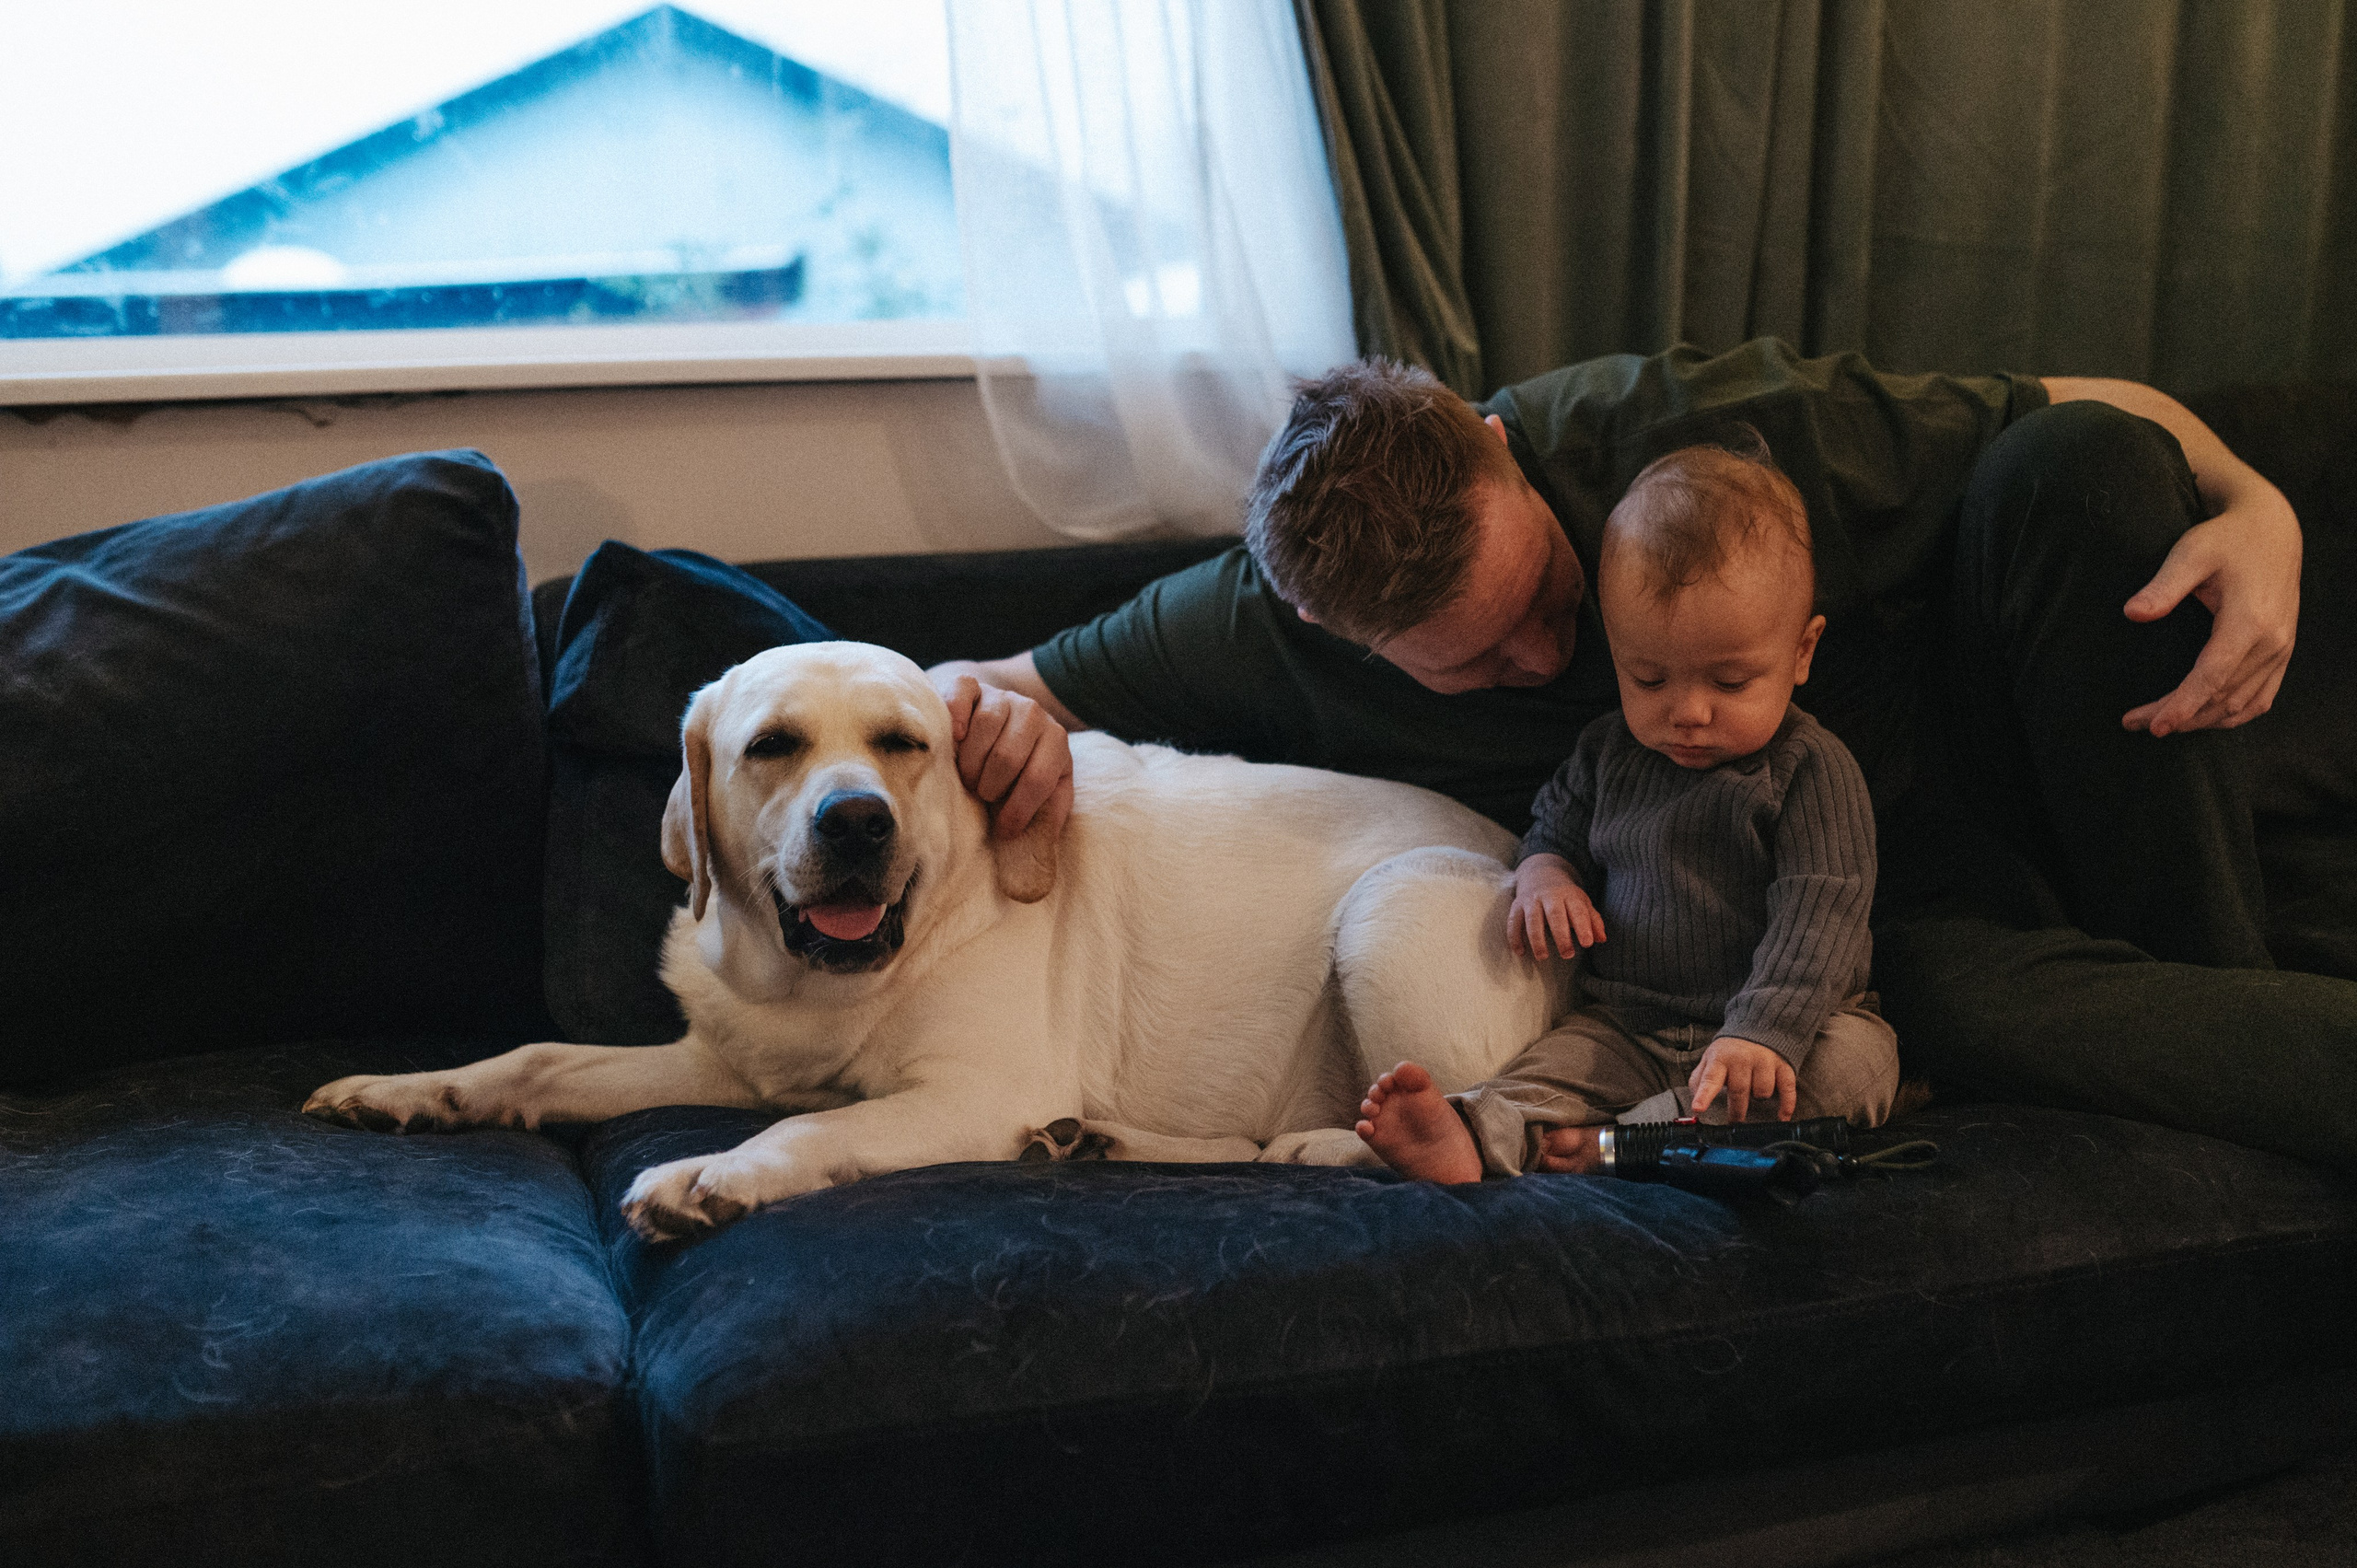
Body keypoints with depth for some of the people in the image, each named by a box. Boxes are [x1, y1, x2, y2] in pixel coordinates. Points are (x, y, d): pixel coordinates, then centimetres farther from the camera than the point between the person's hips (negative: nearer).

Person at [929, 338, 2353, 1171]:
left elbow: (2090, 419, -13)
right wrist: (996, 707, -32)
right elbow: (982, 684, -7)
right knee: (1969, 1003, -39)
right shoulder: (1268, 628, -21)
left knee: (2076, 465, -28)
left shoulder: (1716, 430, -26)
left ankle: (2223, 978, -16)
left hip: (1971, 731, 2)